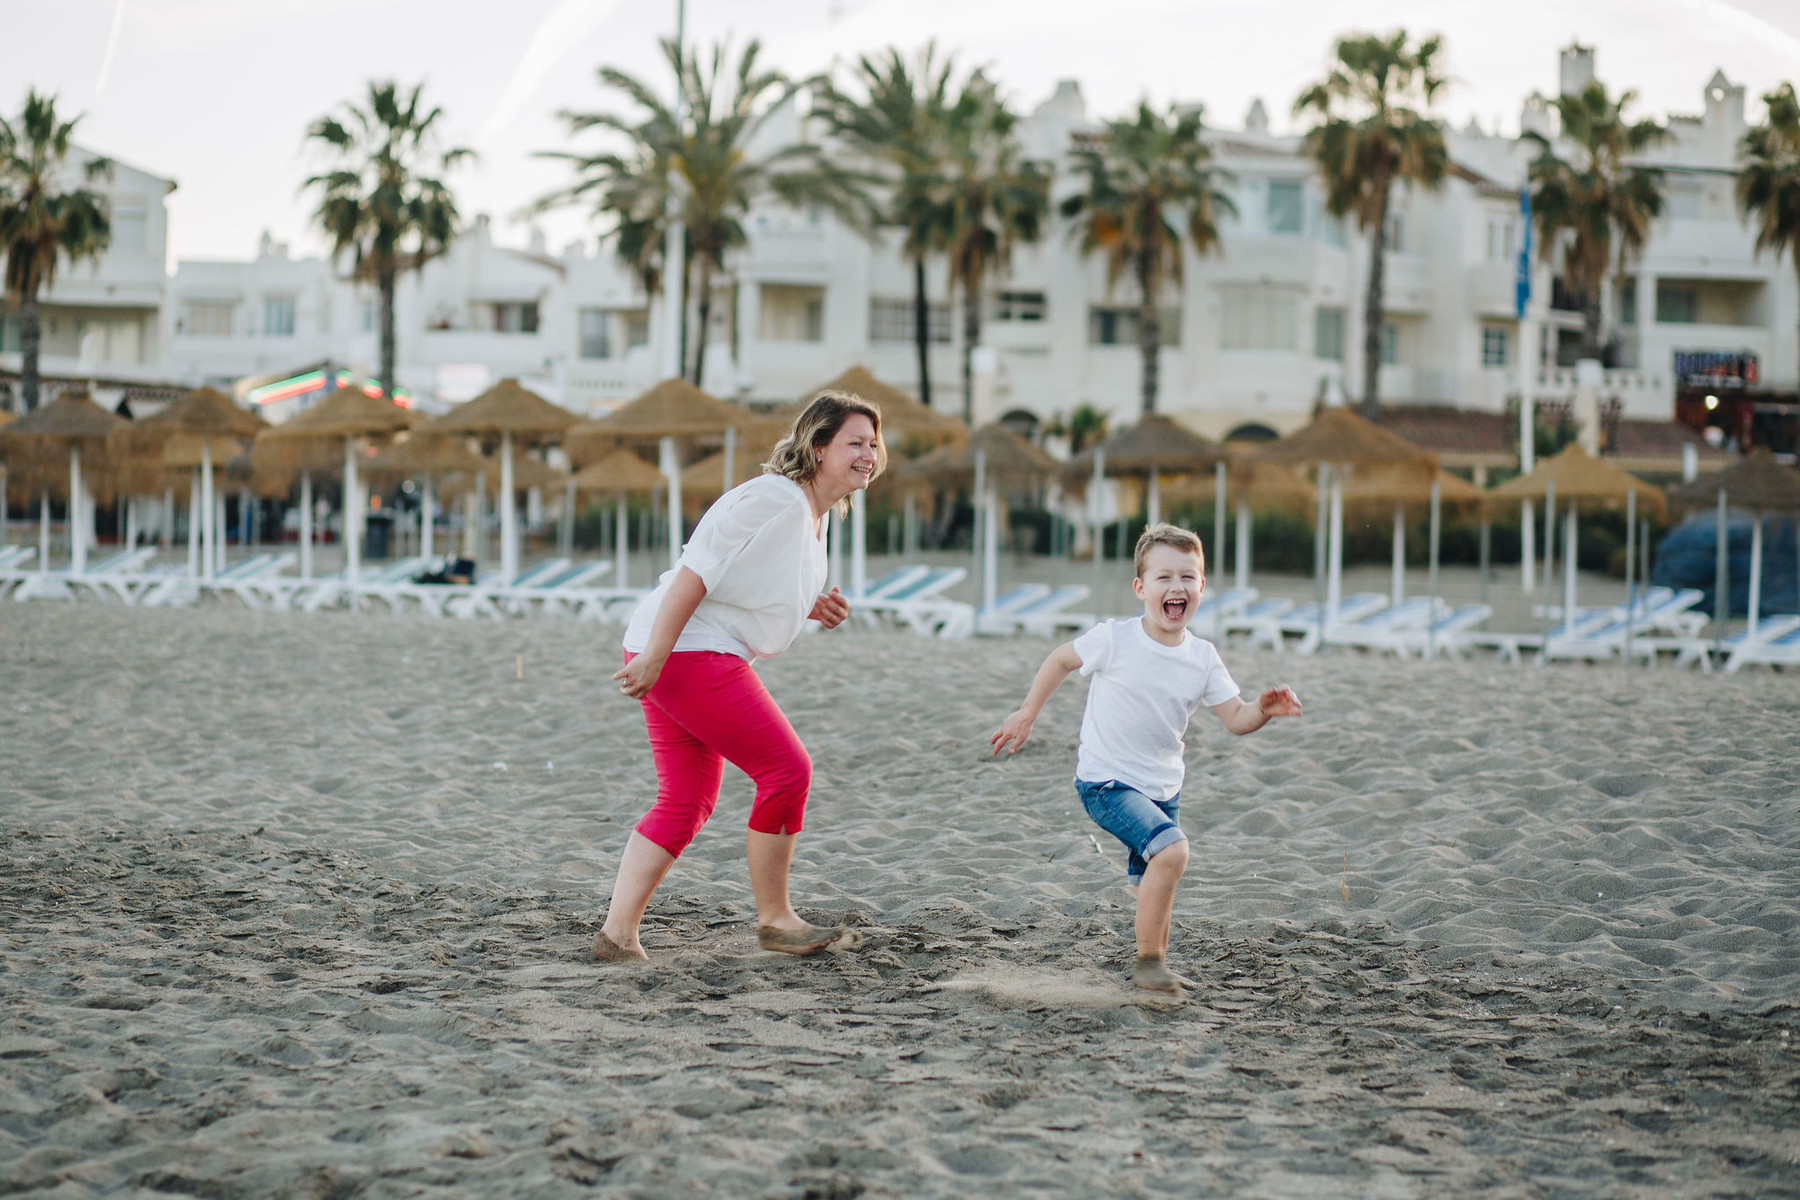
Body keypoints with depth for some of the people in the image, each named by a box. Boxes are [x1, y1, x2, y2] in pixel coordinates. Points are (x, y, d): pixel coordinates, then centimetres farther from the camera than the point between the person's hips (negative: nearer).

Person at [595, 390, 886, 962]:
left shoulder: (815, 517, 16)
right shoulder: (776, 498, -15)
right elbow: (699, 569, -21)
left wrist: (809, 608, 6)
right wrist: (655, 656, -25)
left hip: (682, 657, 11)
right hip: (689, 652, -11)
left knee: (687, 801, 12)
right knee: (786, 770, -5)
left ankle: (618, 930, 9)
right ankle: (774, 919, 7)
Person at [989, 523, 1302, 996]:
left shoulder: (1203, 658, -4)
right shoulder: (1114, 640, -16)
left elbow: (1236, 719, -5)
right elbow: (1062, 660, 0)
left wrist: (1265, 709, -26)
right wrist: (1026, 716, 5)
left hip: (1163, 790, 6)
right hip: (1107, 782, -6)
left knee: (1155, 886, 19)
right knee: (1172, 849, -27)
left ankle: (1155, 968, 42)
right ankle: (1149, 960, -14)